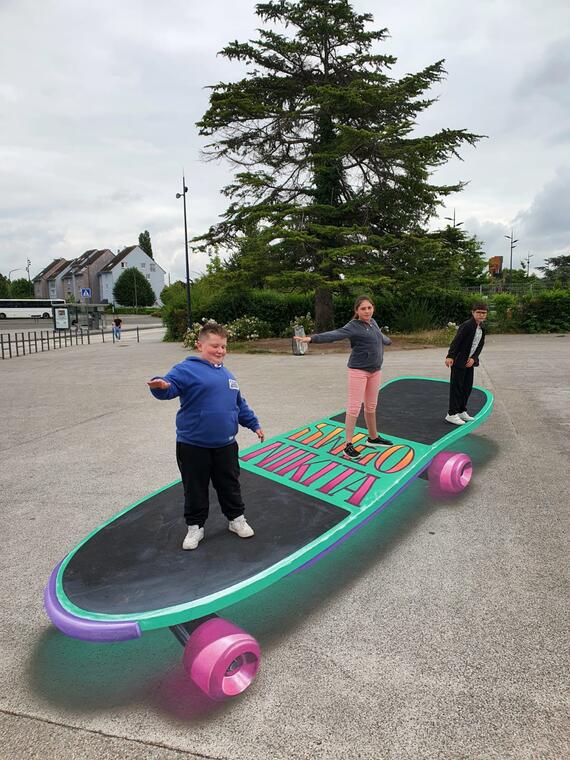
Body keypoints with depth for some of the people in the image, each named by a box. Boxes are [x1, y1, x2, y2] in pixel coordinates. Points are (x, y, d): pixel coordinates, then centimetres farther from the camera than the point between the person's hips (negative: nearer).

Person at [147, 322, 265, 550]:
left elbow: (240, 405, 21)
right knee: (195, 489, 10)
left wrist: (254, 425, 23)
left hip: (225, 445, 5)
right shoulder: (188, 369, -10)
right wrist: (161, 385, -50)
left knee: (230, 485, 17)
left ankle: (236, 518, 36)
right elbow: (171, 385, -27)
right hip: (193, 446, -5)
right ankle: (195, 527, 29)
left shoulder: (227, 375, 12)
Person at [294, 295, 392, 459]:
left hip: (375, 370, 7)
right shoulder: (353, 326, -13)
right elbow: (334, 334, -28)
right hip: (359, 370, -7)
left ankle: (373, 438, 31)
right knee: (354, 407, -7)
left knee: (371, 406, 16)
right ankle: (348, 444, -3)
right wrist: (311, 338, -43)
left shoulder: (373, 323, 10)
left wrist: (387, 341, 54)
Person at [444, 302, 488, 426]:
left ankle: (462, 412, 25)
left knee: (467, 387, 13)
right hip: (459, 361, -8)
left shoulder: (482, 328, 8)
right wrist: (450, 357, -33)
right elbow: (456, 341, -24)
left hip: (469, 361, 8)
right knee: (456, 387, -4)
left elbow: (480, 346, 6)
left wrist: (473, 358, -9)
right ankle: (451, 414, 2)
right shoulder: (467, 326, -17)